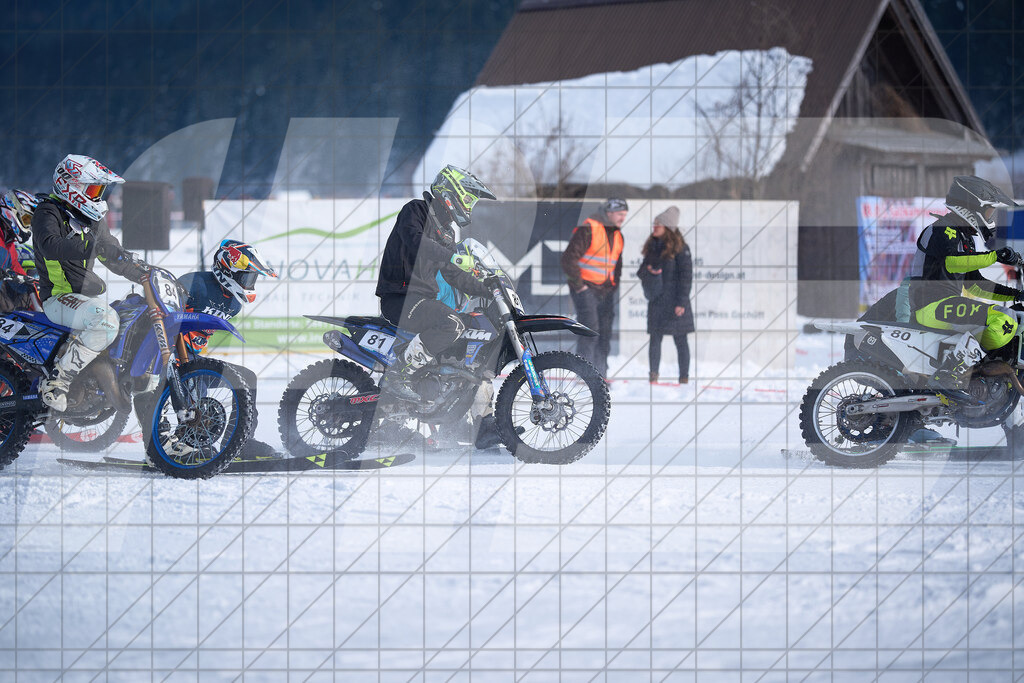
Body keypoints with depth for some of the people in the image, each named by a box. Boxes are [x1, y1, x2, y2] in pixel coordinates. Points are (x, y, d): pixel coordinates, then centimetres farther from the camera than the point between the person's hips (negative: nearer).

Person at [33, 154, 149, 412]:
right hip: (58, 297, -9)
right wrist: (89, 247, -41)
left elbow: (113, 255, 26)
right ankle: (56, 381, -32)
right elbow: (50, 246, -30)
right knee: (106, 322, -36)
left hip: (89, 295, 9)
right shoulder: (48, 213, -9)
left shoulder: (92, 220, 18)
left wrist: (148, 275, 15)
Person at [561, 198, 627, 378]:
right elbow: (568, 258, -16)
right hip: (585, 289, -8)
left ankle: (600, 375, 12)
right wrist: (578, 285, -14)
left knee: (604, 334, 6)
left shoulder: (617, 235, 13)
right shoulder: (587, 230, -13)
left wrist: (614, 285, 16)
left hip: (605, 291, 8)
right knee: (590, 331, -15)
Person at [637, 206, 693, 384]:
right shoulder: (652, 246, 11)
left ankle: (684, 377, 5)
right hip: (656, 301, 5)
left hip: (674, 301, -5)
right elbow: (642, 271, 18)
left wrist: (681, 302, -15)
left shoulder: (679, 248, -8)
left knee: (680, 339, 1)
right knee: (655, 337, 1)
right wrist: (647, 271, -7)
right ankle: (653, 374, 3)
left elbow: (686, 276, -11)